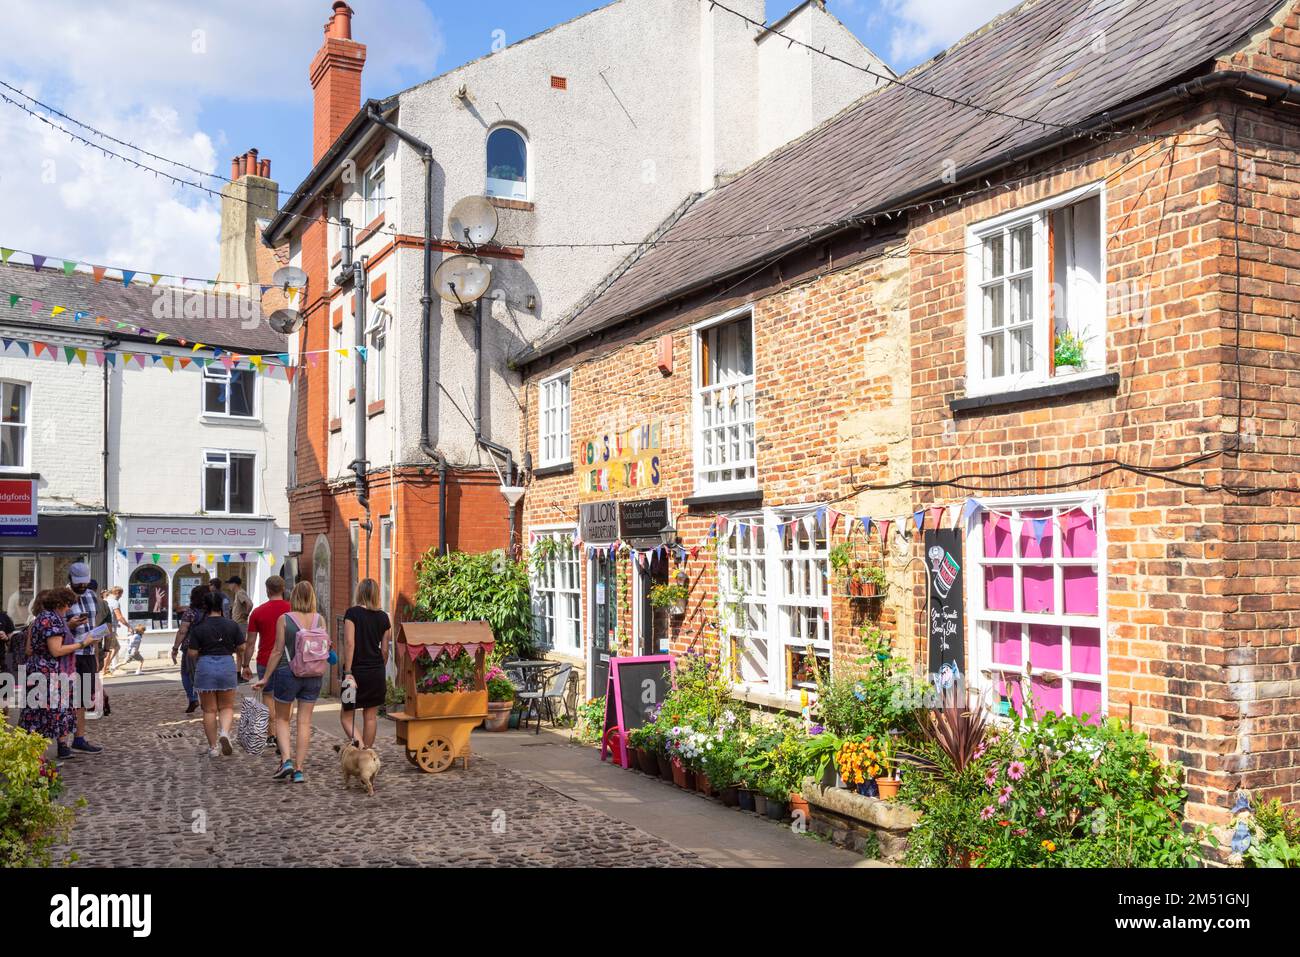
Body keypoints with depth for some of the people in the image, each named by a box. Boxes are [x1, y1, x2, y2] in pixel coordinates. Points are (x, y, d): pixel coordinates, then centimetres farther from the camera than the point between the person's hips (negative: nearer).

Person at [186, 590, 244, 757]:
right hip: (227, 665, 1)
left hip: (205, 668, -1)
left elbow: (192, 653, -9)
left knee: (209, 710, 10)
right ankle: (224, 732, -13)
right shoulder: (232, 625, -2)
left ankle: (213, 746, 14)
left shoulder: (198, 627, -7)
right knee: (227, 707, 14)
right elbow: (241, 649, 1)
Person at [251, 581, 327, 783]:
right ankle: (298, 769, 9)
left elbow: (278, 651, -8)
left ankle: (287, 760, -1)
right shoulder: (320, 620, -1)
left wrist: (266, 678, -1)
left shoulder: (284, 619, -9)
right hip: (313, 675, 2)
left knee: (281, 718, 15)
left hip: (288, 673, -2)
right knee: (305, 722, 8)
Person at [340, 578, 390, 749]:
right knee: (371, 716, 12)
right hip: (376, 671, 4)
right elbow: (385, 649, 8)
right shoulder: (383, 617, 5)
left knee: (346, 716, 5)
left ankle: (360, 747, -16)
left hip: (357, 670, -4)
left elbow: (349, 643, -15)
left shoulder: (352, 613, -7)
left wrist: (348, 672, -16)